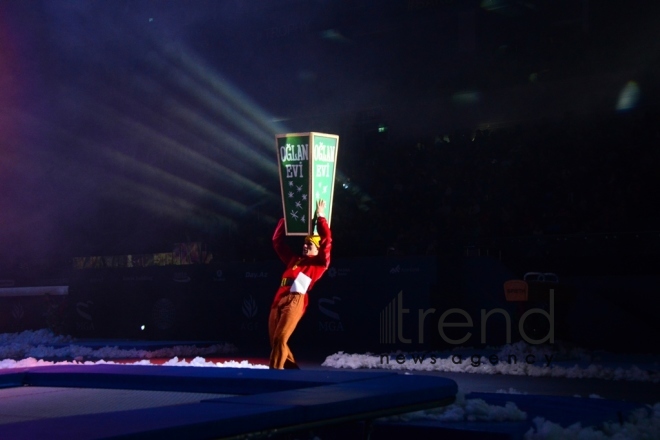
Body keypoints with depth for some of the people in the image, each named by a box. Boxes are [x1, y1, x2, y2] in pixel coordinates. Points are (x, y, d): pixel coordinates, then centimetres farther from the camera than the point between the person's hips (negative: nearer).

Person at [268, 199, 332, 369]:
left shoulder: (319, 263, 10)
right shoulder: (294, 260, 26)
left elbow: (327, 241, -2)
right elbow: (278, 242, 35)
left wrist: (320, 217, 2)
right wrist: (284, 220, 35)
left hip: (295, 300, -7)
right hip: (279, 300, 7)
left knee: (280, 339, -16)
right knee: (274, 339, 5)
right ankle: (291, 368, 16)